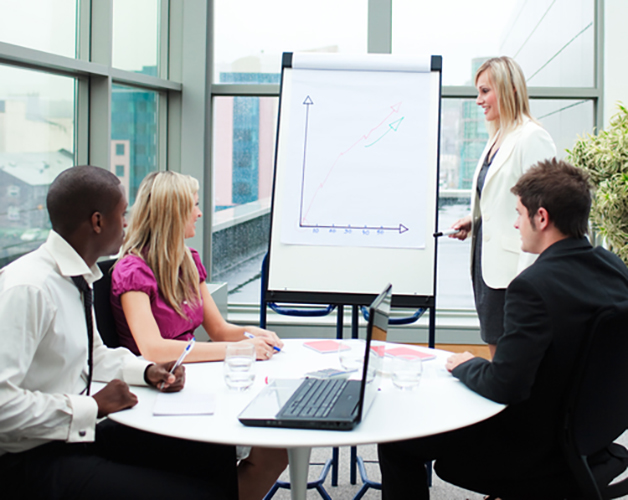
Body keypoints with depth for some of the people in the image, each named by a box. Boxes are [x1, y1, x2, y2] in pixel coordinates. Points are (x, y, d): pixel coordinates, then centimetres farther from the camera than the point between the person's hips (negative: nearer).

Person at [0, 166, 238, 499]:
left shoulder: (79, 277, 6)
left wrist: (146, 371, 5)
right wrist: (93, 407, -21)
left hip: (78, 432, 9)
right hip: (34, 459, -9)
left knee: (219, 457, 2)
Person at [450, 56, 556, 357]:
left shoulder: (532, 138, -15)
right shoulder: (497, 140, 15)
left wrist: (526, 277, -22)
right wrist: (474, 220, 8)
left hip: (510, 268, -9)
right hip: (486, 262, 9)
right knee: (496, 354, 17)